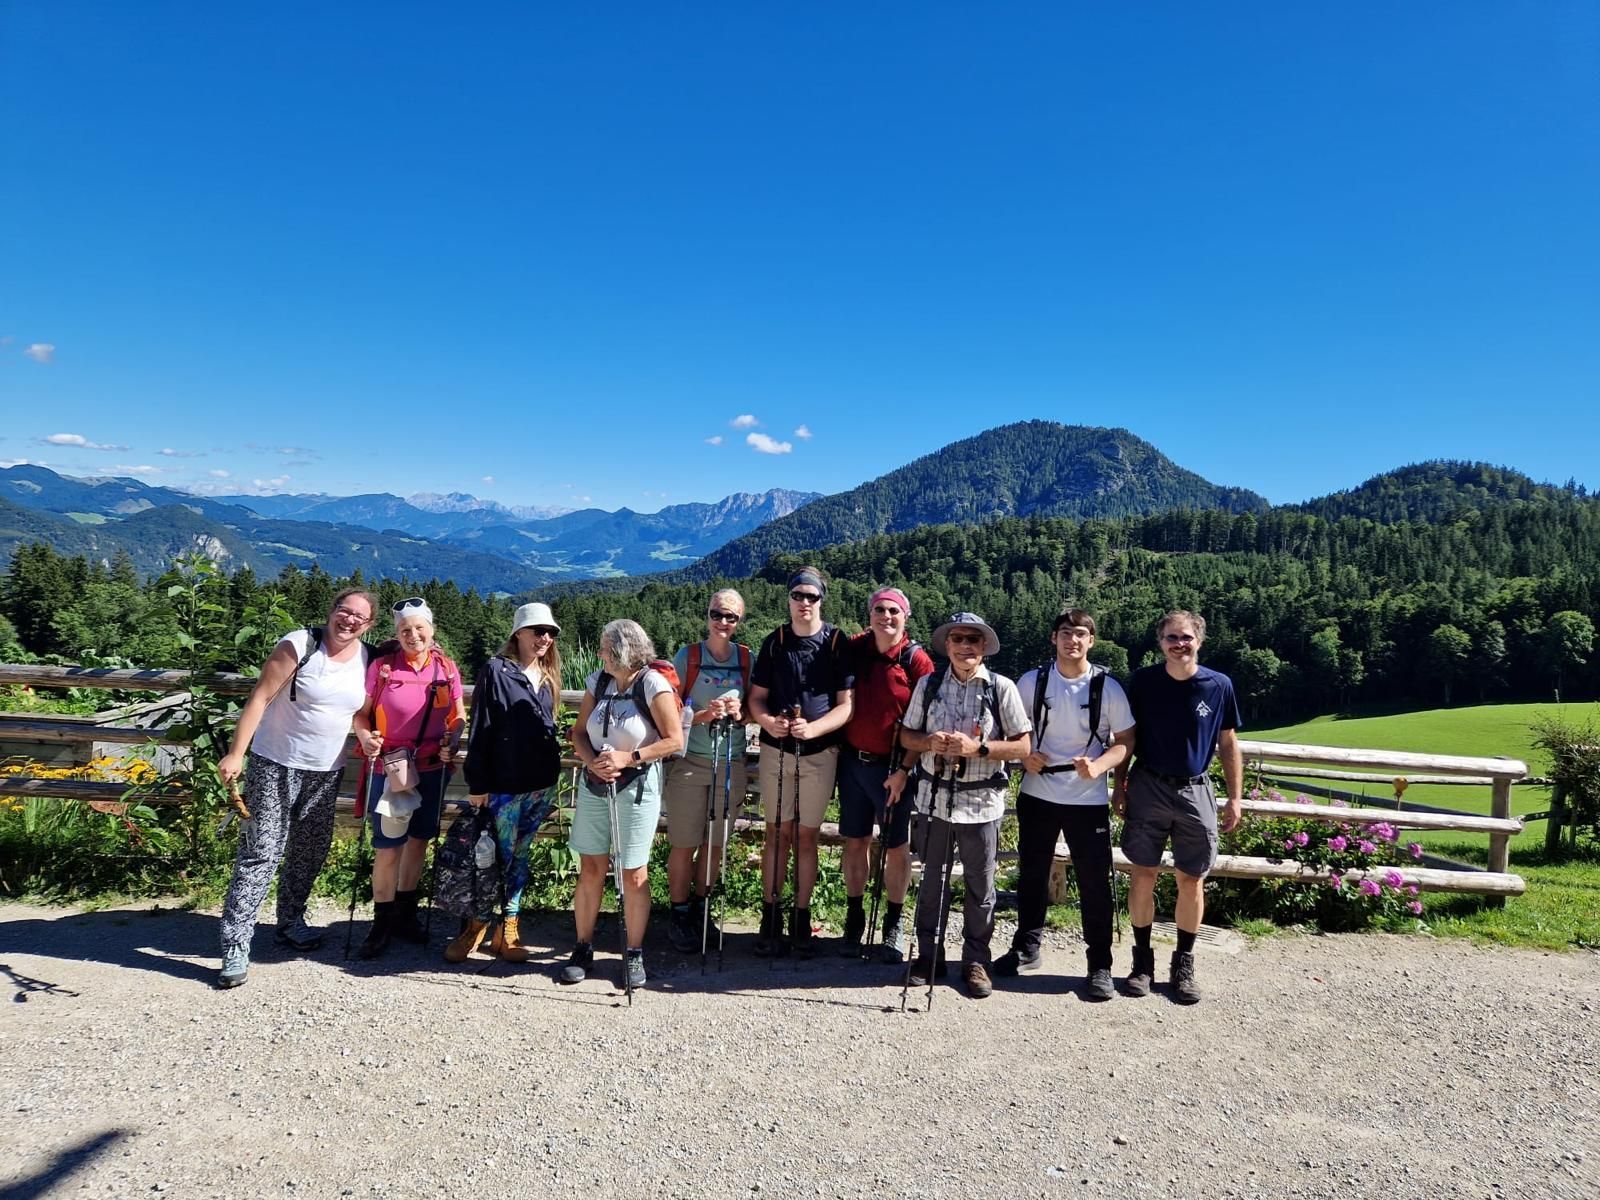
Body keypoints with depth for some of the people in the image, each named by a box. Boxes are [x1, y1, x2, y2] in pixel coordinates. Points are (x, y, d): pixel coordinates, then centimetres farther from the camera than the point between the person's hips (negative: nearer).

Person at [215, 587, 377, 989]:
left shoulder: (366, 659, 2)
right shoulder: (298, 645, -13)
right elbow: (260, 698, -16)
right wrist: (236, 753, -21)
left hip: (326, 773, 6)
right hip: (275, 765, -5)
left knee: (310, 852, 15)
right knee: (260, 853, -7)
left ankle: (290, 923, 34)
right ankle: (235, 947, -2)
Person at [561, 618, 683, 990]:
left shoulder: (653, 684, -13)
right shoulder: (598, 681, 2)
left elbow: (674, 740, -14)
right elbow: (579, 732, 8)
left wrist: (627, 758, -18)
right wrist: (592, 761, -11)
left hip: (637, 785, -4)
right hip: (594, 782, 5)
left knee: (633, 874, 3)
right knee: (590, 869, 9)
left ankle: (634, 954, 18)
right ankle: (583, 950, 23)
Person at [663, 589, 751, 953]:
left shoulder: (747, 659, 4)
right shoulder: (687, 657, -4)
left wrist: (738, 713, -12)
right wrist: (704, 715, -22)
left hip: (731, 763, 3)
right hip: (689, 762, -3)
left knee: (715, 844, 11)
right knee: (684, 845, 1)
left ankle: (700, 907, 29)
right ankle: (679, 914, 18)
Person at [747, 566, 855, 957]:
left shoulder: (837, 643, -2)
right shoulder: (774, 642, 5)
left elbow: (846, 705, -5)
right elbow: (757, 697, 5)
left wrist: (812, 729, -21)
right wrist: (767, 721, -17)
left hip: (820, 752, -1)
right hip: (776, 749, 1)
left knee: (807, 837, 6)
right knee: (776, 833, 6)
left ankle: (801, 920, 17)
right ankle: (770, 916, 15)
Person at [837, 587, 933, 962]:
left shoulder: (917, 660, -8)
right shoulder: (854, 649, 2)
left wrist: (904, 769, -12)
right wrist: (838, 747, 4)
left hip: (893, 766, -3)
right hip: (854, 760, 3)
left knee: (896, 846, 6)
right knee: (855, 842, 10)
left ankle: (893, 924, 21)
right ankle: (854, 920, 23)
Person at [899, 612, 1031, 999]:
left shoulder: (1002, 688, -4)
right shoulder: (928, 685, 3)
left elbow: (1022, 747, -5)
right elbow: (906, 735, 9)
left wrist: (978, 748, -19)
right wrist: (930, 742, -13)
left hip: (981, 802, -2)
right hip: (934, 797, 2)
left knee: (980, 886, 8)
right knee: (931, 880, 12)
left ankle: (976, 960, 24)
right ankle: (928, 954, 27)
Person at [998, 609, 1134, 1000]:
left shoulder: (1108, 688, -5)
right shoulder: (1032, 682, -1)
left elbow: (1126, 742, -1)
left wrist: (1100, 766, -19)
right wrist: (1023, 755, -8)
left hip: (1088, 799, -2)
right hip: (1037, 795, 2)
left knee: (1094, 882, 3)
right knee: (1032, 875, 14)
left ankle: (1100, 966, 17)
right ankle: (1026, 949, 32)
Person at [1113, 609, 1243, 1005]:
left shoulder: (1219, 686, -3)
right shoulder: (1142, 681, -4)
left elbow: (1228, 744, 5)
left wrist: (1235, 798, 4)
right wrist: (1120, 785, 2)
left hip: (1195, 792, 1)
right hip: (1148, 788, 0)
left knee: (1192, 880, 6)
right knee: (1143, 874, 4)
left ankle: (1184, 964, 21)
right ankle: (1142, 958, 18)